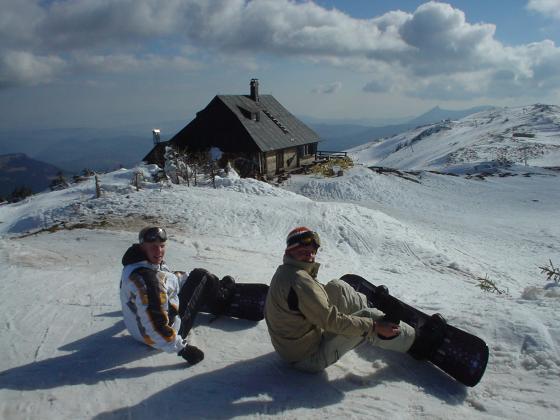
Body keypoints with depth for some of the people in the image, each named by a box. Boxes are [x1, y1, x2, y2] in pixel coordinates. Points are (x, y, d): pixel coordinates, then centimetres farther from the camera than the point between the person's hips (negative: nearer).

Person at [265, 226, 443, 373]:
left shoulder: (284, 272, 3)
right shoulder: (300, 281, -29)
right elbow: (331, 320, -27)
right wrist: (374, 327, -21)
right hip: (310, 358, -9)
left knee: (337, 288, 8)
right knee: (368, 317, -7)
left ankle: (372, 305, 32)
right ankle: (414, 342, 13)